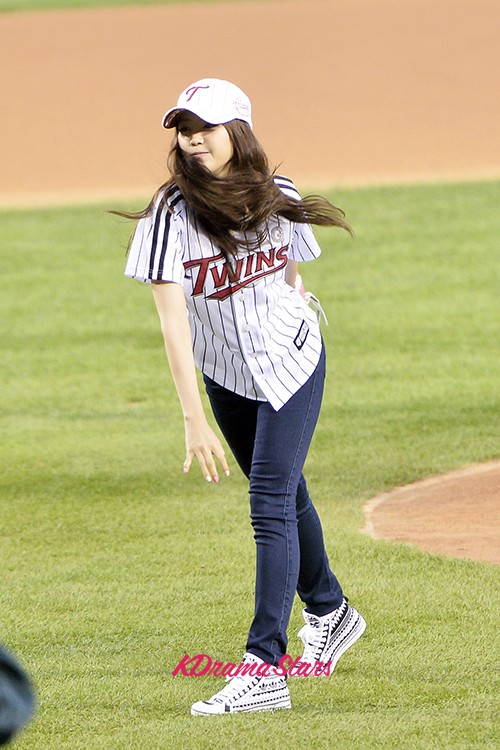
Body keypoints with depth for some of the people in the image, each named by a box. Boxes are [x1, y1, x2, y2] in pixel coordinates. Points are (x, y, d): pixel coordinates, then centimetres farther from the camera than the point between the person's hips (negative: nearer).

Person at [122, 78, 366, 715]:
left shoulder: (280, 200, -11)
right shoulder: (172, 215, -19)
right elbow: (173, 321, -25)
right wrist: (194, 420, -31)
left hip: (292, 363, -2)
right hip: (224, 374, 2)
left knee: (271, 504, -13)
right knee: (283, 497, 18)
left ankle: (264, 669, -19)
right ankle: (329, 612, 44)